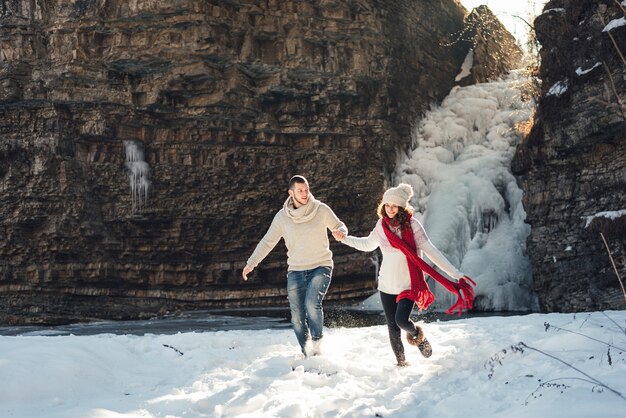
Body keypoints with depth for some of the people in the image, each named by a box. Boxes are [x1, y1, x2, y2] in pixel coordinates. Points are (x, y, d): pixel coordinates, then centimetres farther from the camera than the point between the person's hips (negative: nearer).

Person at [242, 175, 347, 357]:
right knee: (297, 317, 1)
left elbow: (339, 225, 8)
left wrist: (341, 231, -17)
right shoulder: (282, 217, 1)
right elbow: (267, 242, 7)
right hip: (295, 271, 3)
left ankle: (317, 341, -5)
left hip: (321, 267, -2)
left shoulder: (321, 210, -3)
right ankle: (308, 354, 16)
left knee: (312, 303, -26)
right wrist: (251, 263, 3)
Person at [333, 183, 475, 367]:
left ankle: (417, 334, 13)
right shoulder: (382, 225, 1)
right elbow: (368, 244, 20)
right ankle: (401, 362, 27)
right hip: (387, 285, 4)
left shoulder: (411, 224, -12)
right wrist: (344, 239, 15)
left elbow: (430, 251, -14)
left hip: (408, 285, -4)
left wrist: (456, 273, -20)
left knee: (401, 319, -22)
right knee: (392, 327, 7)